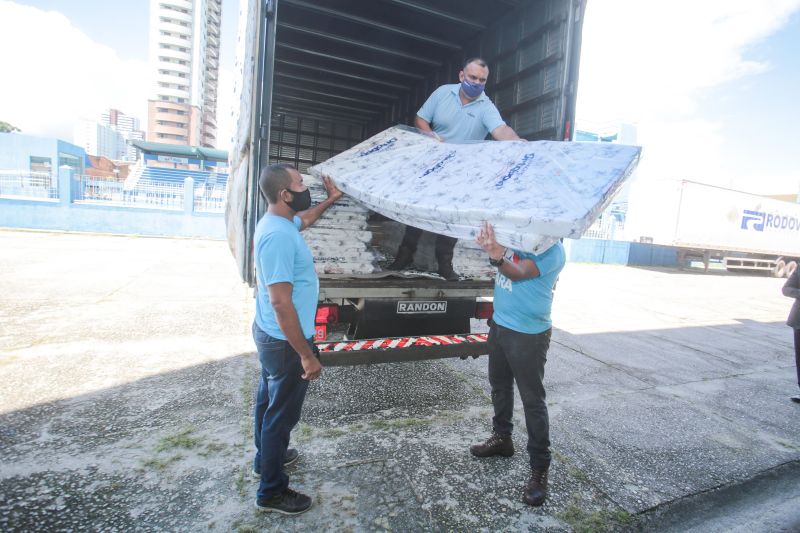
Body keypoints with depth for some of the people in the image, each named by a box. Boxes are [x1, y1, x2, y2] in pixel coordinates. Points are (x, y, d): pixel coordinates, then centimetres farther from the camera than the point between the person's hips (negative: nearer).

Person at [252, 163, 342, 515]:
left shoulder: (280, 222, 2)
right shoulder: (278, 236, -29)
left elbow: (303, 220, 29)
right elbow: (281, 303, -30)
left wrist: (331, 199, 31)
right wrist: (306, 355, -26)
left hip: (270, 335, 10)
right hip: (284, 342, -10)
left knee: (269, 400, 26)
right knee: (282, 413, 7)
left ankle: (265, 458, 50)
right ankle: (271, 492, 27)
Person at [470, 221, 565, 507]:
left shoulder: (552, 250, -18)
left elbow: (519, 273, -32)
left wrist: (498, 257, -52)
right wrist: (492, 245, -16)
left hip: (529, 334, -7)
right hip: (499, 325, 7)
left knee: (533, 401, 1)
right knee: (499, 386, 20)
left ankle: (539, 468, 14)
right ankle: (502, 438, 40)